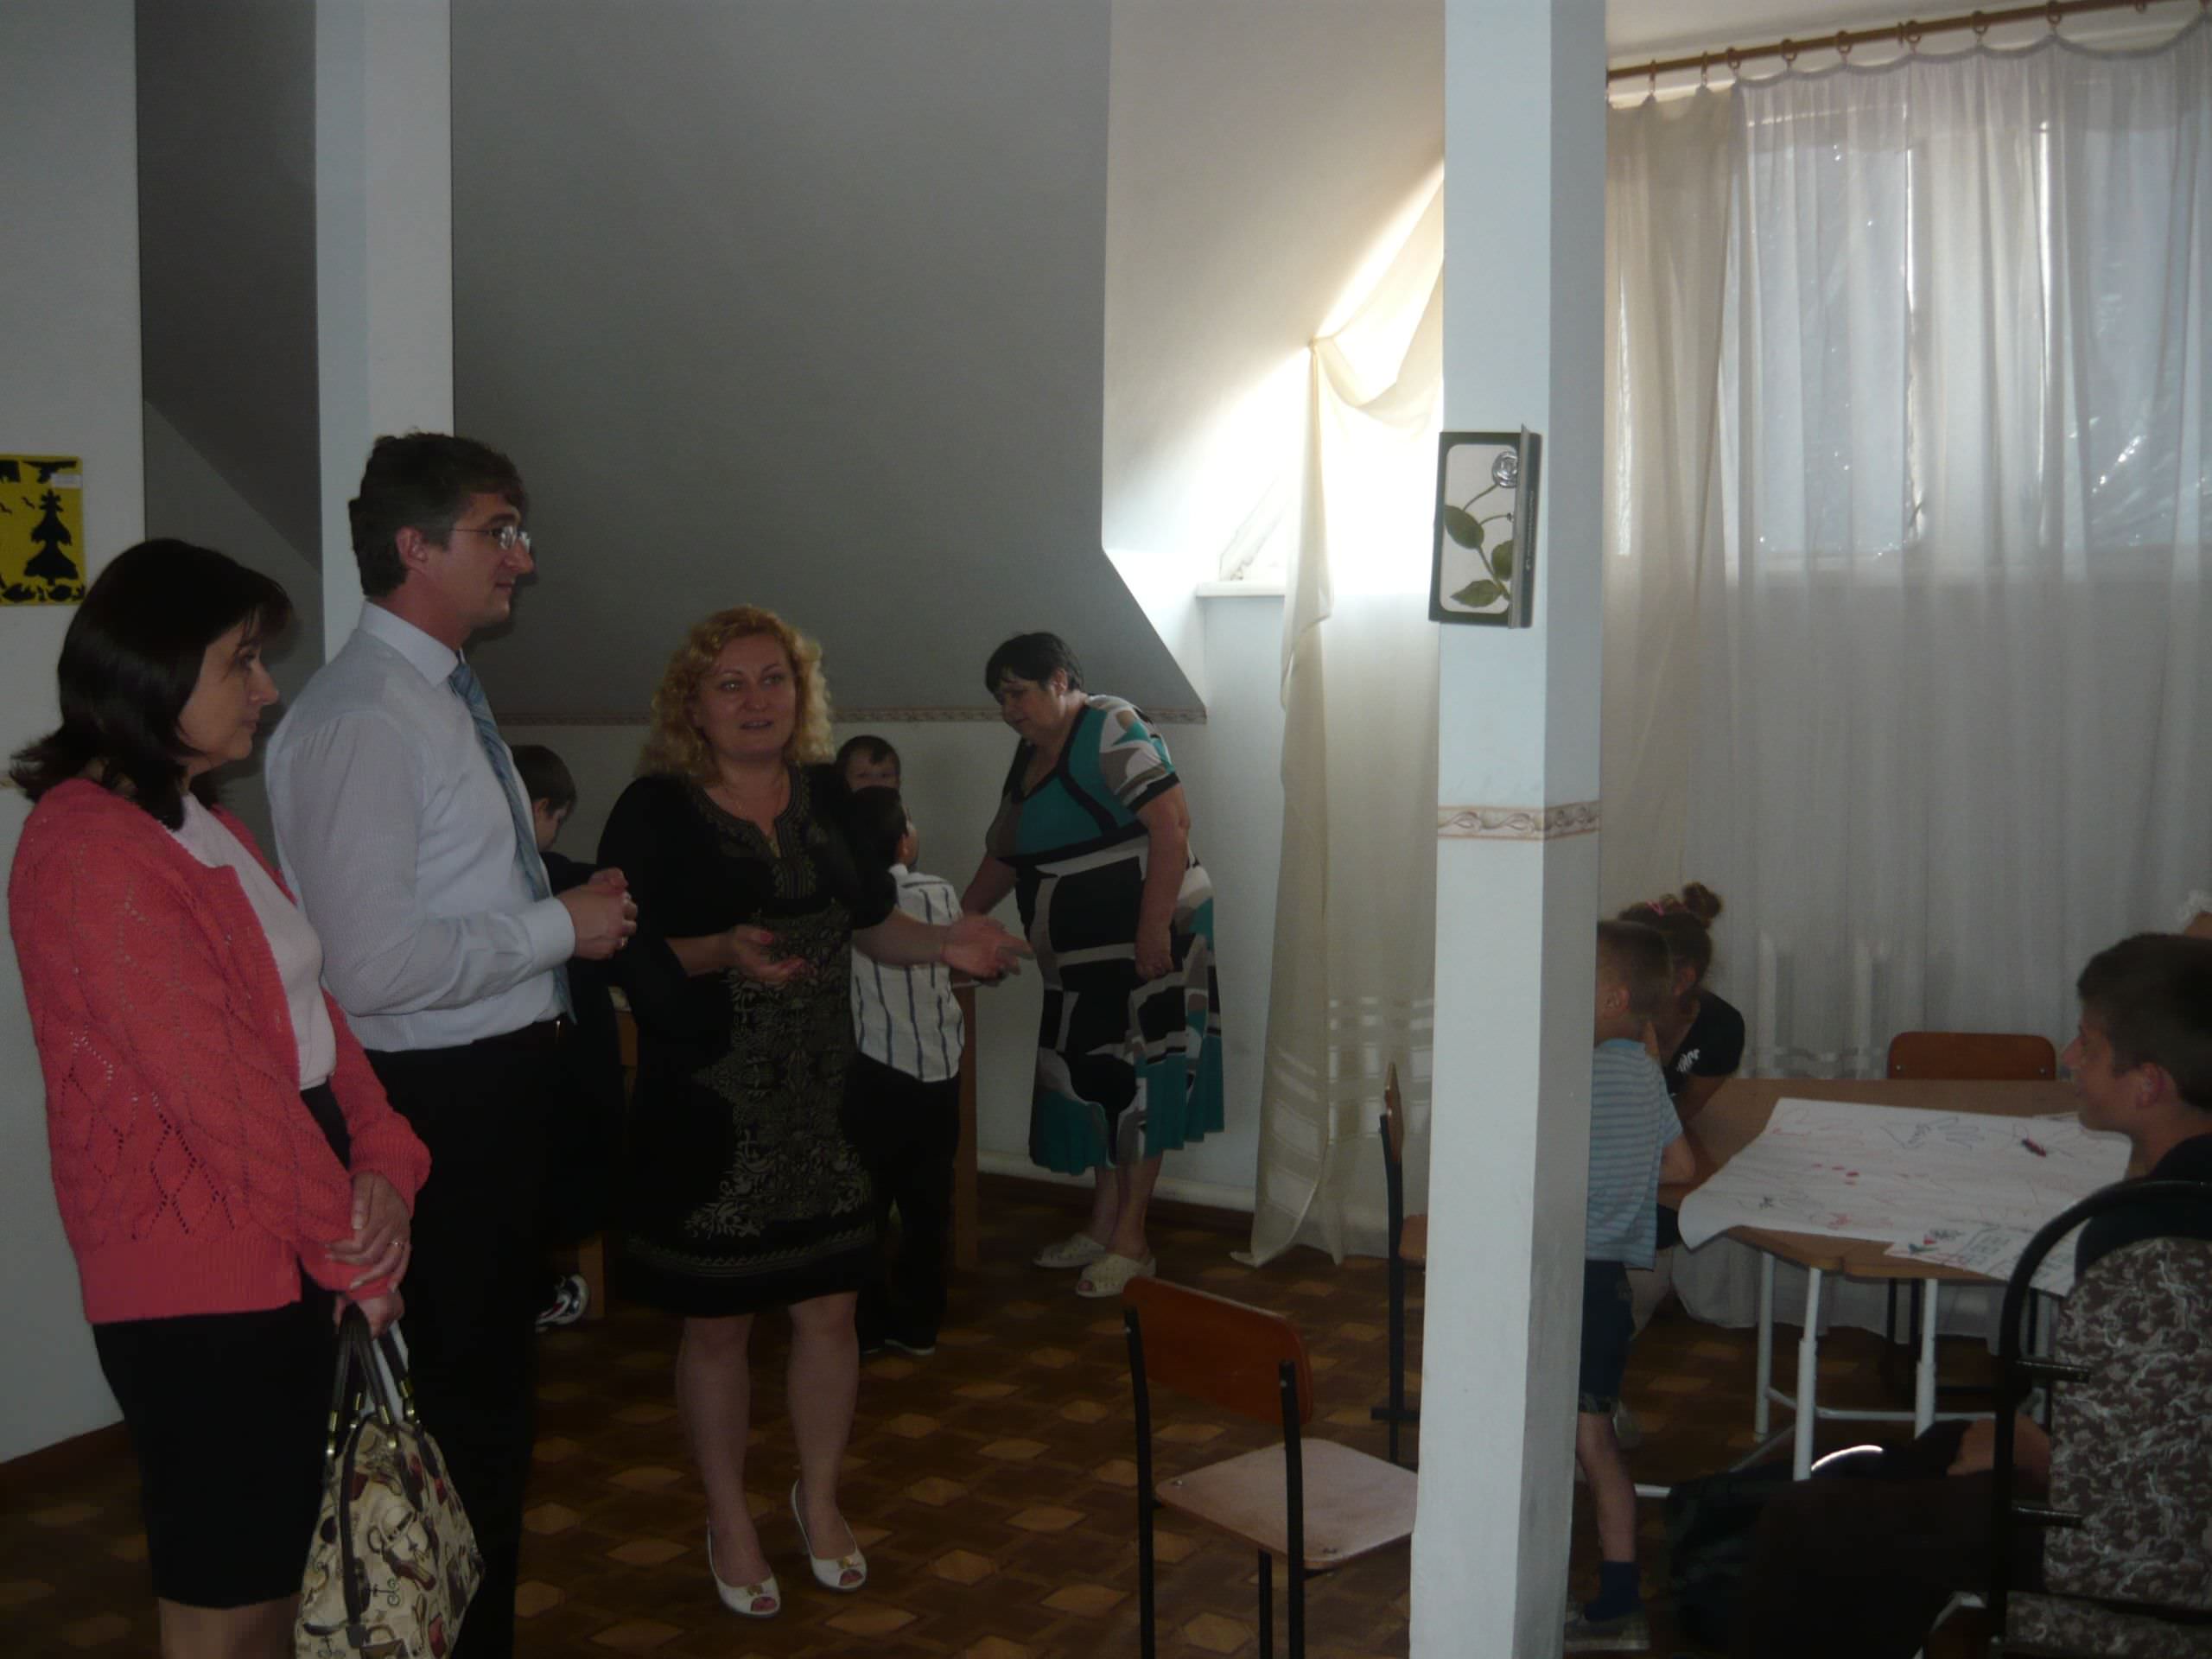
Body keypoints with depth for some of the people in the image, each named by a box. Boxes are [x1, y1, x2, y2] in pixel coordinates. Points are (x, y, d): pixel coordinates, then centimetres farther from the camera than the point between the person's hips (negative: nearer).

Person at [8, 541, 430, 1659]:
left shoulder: (208, 829, 15)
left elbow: (310, 1012, 10)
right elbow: (214, 1085, -19)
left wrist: (383, 1166, -6)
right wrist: (354, 1251, -11)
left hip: (291, 1265, 9)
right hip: (202, 1284, -9)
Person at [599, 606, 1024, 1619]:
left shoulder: (827, 797, 6)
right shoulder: (655, 812, -8)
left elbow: (871, 926, 12)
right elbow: (626, 954, -11)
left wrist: (946, 944, -6)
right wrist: (718, 953, -28)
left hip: (820, 1102, 4)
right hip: (708, 1110, -3)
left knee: (828, 1310, 10)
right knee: (717, 1325, 8)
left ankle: (819, 1498, 33)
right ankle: (730, 1521, 29)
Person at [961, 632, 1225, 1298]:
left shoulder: (1111, 730, -13)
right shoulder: (1030, 757, 14)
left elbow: (1171, 821, -21)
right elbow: (1003, 856, 22)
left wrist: (1155, 925, -25)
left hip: (1146, 942, -8)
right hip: (1081, 956, 8)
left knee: (1133, 1076, -3)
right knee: (1091, 1078, 11)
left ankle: (1130, 1241, 4)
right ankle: (1102, 1225, 23)